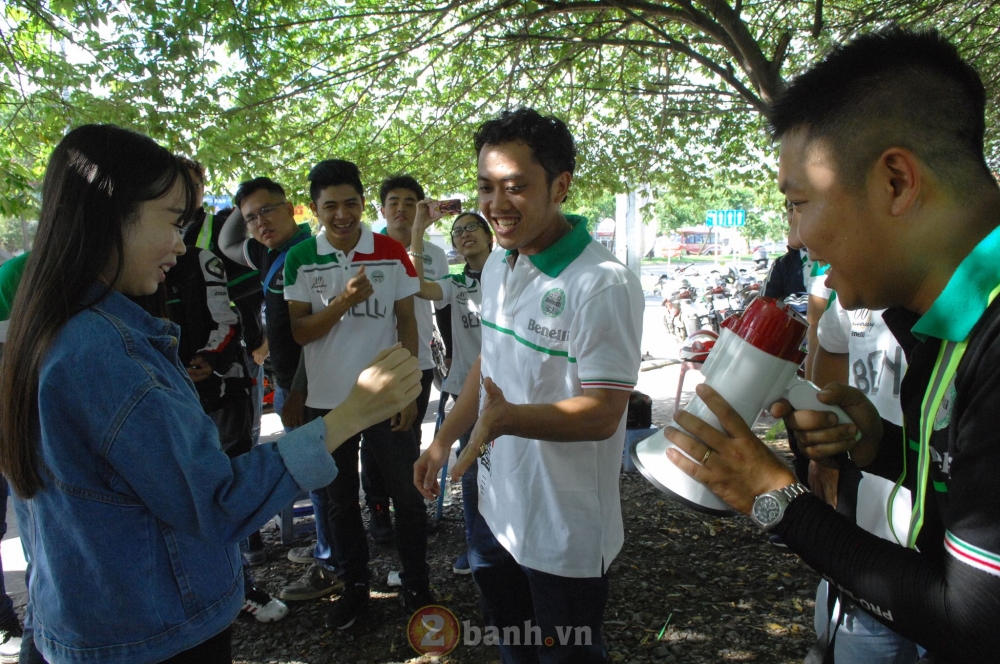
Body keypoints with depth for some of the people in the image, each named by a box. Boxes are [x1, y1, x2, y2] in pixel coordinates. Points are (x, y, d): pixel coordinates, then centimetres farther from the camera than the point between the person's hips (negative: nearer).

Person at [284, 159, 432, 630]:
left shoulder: (392, 253, -2)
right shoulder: (300, 259, -3)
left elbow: (407, 323, 1)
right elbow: (298, 331, -6)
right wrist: (344, 300, -21)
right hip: (327, 399, 1)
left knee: (407, 494, 8)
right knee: (338, 500, 15)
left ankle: (416, 585, 27)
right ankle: (354, 586, 34)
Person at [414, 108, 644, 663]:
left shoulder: (604, 285, -23)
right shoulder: (497, 267, 3)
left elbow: (601, 414, -25)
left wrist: (508, 418, -39)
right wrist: (444, 440, 12)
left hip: (564, 533, -7)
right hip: (496, 508, 8)